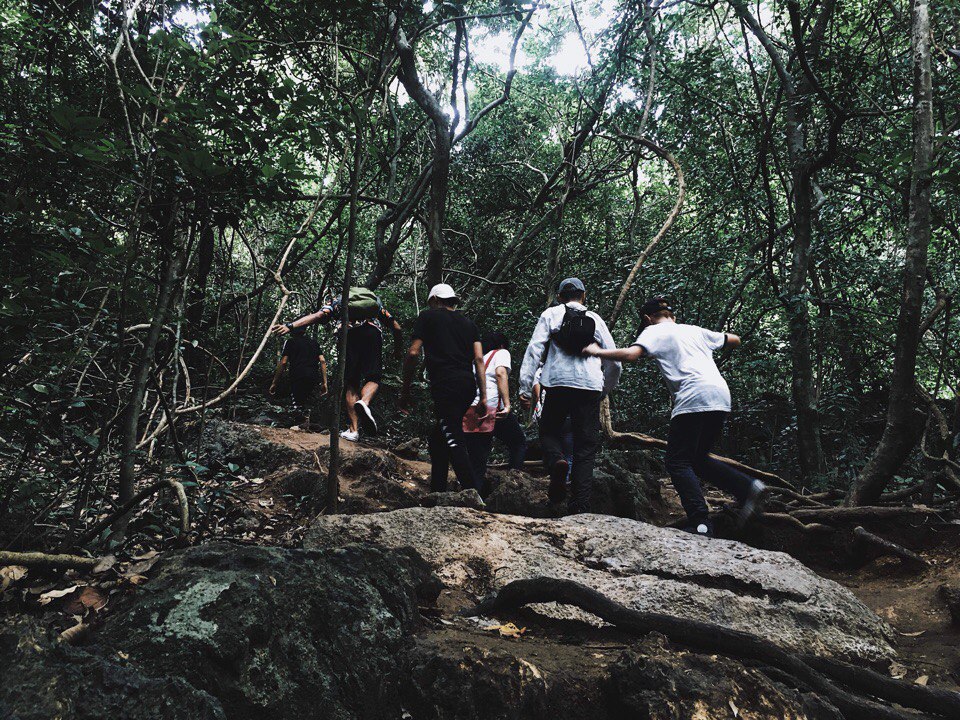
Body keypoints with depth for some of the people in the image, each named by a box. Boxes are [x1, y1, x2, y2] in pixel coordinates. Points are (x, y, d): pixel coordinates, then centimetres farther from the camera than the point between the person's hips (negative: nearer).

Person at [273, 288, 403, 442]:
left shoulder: (337, 302, 32)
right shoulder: (376, 303, 37)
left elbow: (317, 315, 11)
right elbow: (397, 328, 29)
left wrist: (290, 326, 1)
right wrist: (398, 351, 42)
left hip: (347, 333, 0)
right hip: (372, 332, 0)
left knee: (351, 384, 9)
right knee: (372, 379, 10)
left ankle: (353, 430, 1)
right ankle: (364, 403, -24)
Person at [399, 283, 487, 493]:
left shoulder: (427, 317, 10)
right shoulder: (468, 323, 23)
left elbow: (413, 353, 1)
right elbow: (479, 358, 11)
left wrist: (404, 391, 7)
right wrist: (483, 396, 9)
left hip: (445, 386, -6)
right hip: (468, 386, 6)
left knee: (454, 443, -11)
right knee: (437, 440, 17)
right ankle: (438, 493, 18)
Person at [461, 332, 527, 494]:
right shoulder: (501, 353, 13)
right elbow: (501, 373, -8)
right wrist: (507, 404, -17)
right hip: (492, 408, -5)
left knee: (477, 464, 7)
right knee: (519, 442, 17)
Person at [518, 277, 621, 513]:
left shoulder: (551, 314, 12)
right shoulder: (595, 319, 18)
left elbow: (534, 349, 0)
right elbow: (614, 360, 20)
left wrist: (525, 388, -1)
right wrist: (606, 388, 36)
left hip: (558, 382, -1)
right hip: (590, 386, 2)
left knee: (549, 430, 18)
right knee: (586, 446, 5)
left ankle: (556, 461, -16)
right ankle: (580, 507, -2)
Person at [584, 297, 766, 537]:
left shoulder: (654, 331, 10)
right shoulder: (694, 330, 28)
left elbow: (630, 354, -9)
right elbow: (735, 340, 37)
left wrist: (597, 352, 3)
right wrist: (712, 342, 54)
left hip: (694, 398, -7)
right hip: (721, 397, 7)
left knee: (678, 462, -1)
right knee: (698, 458, 19)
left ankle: (701, 523, -15)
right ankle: (748, 487, 3)